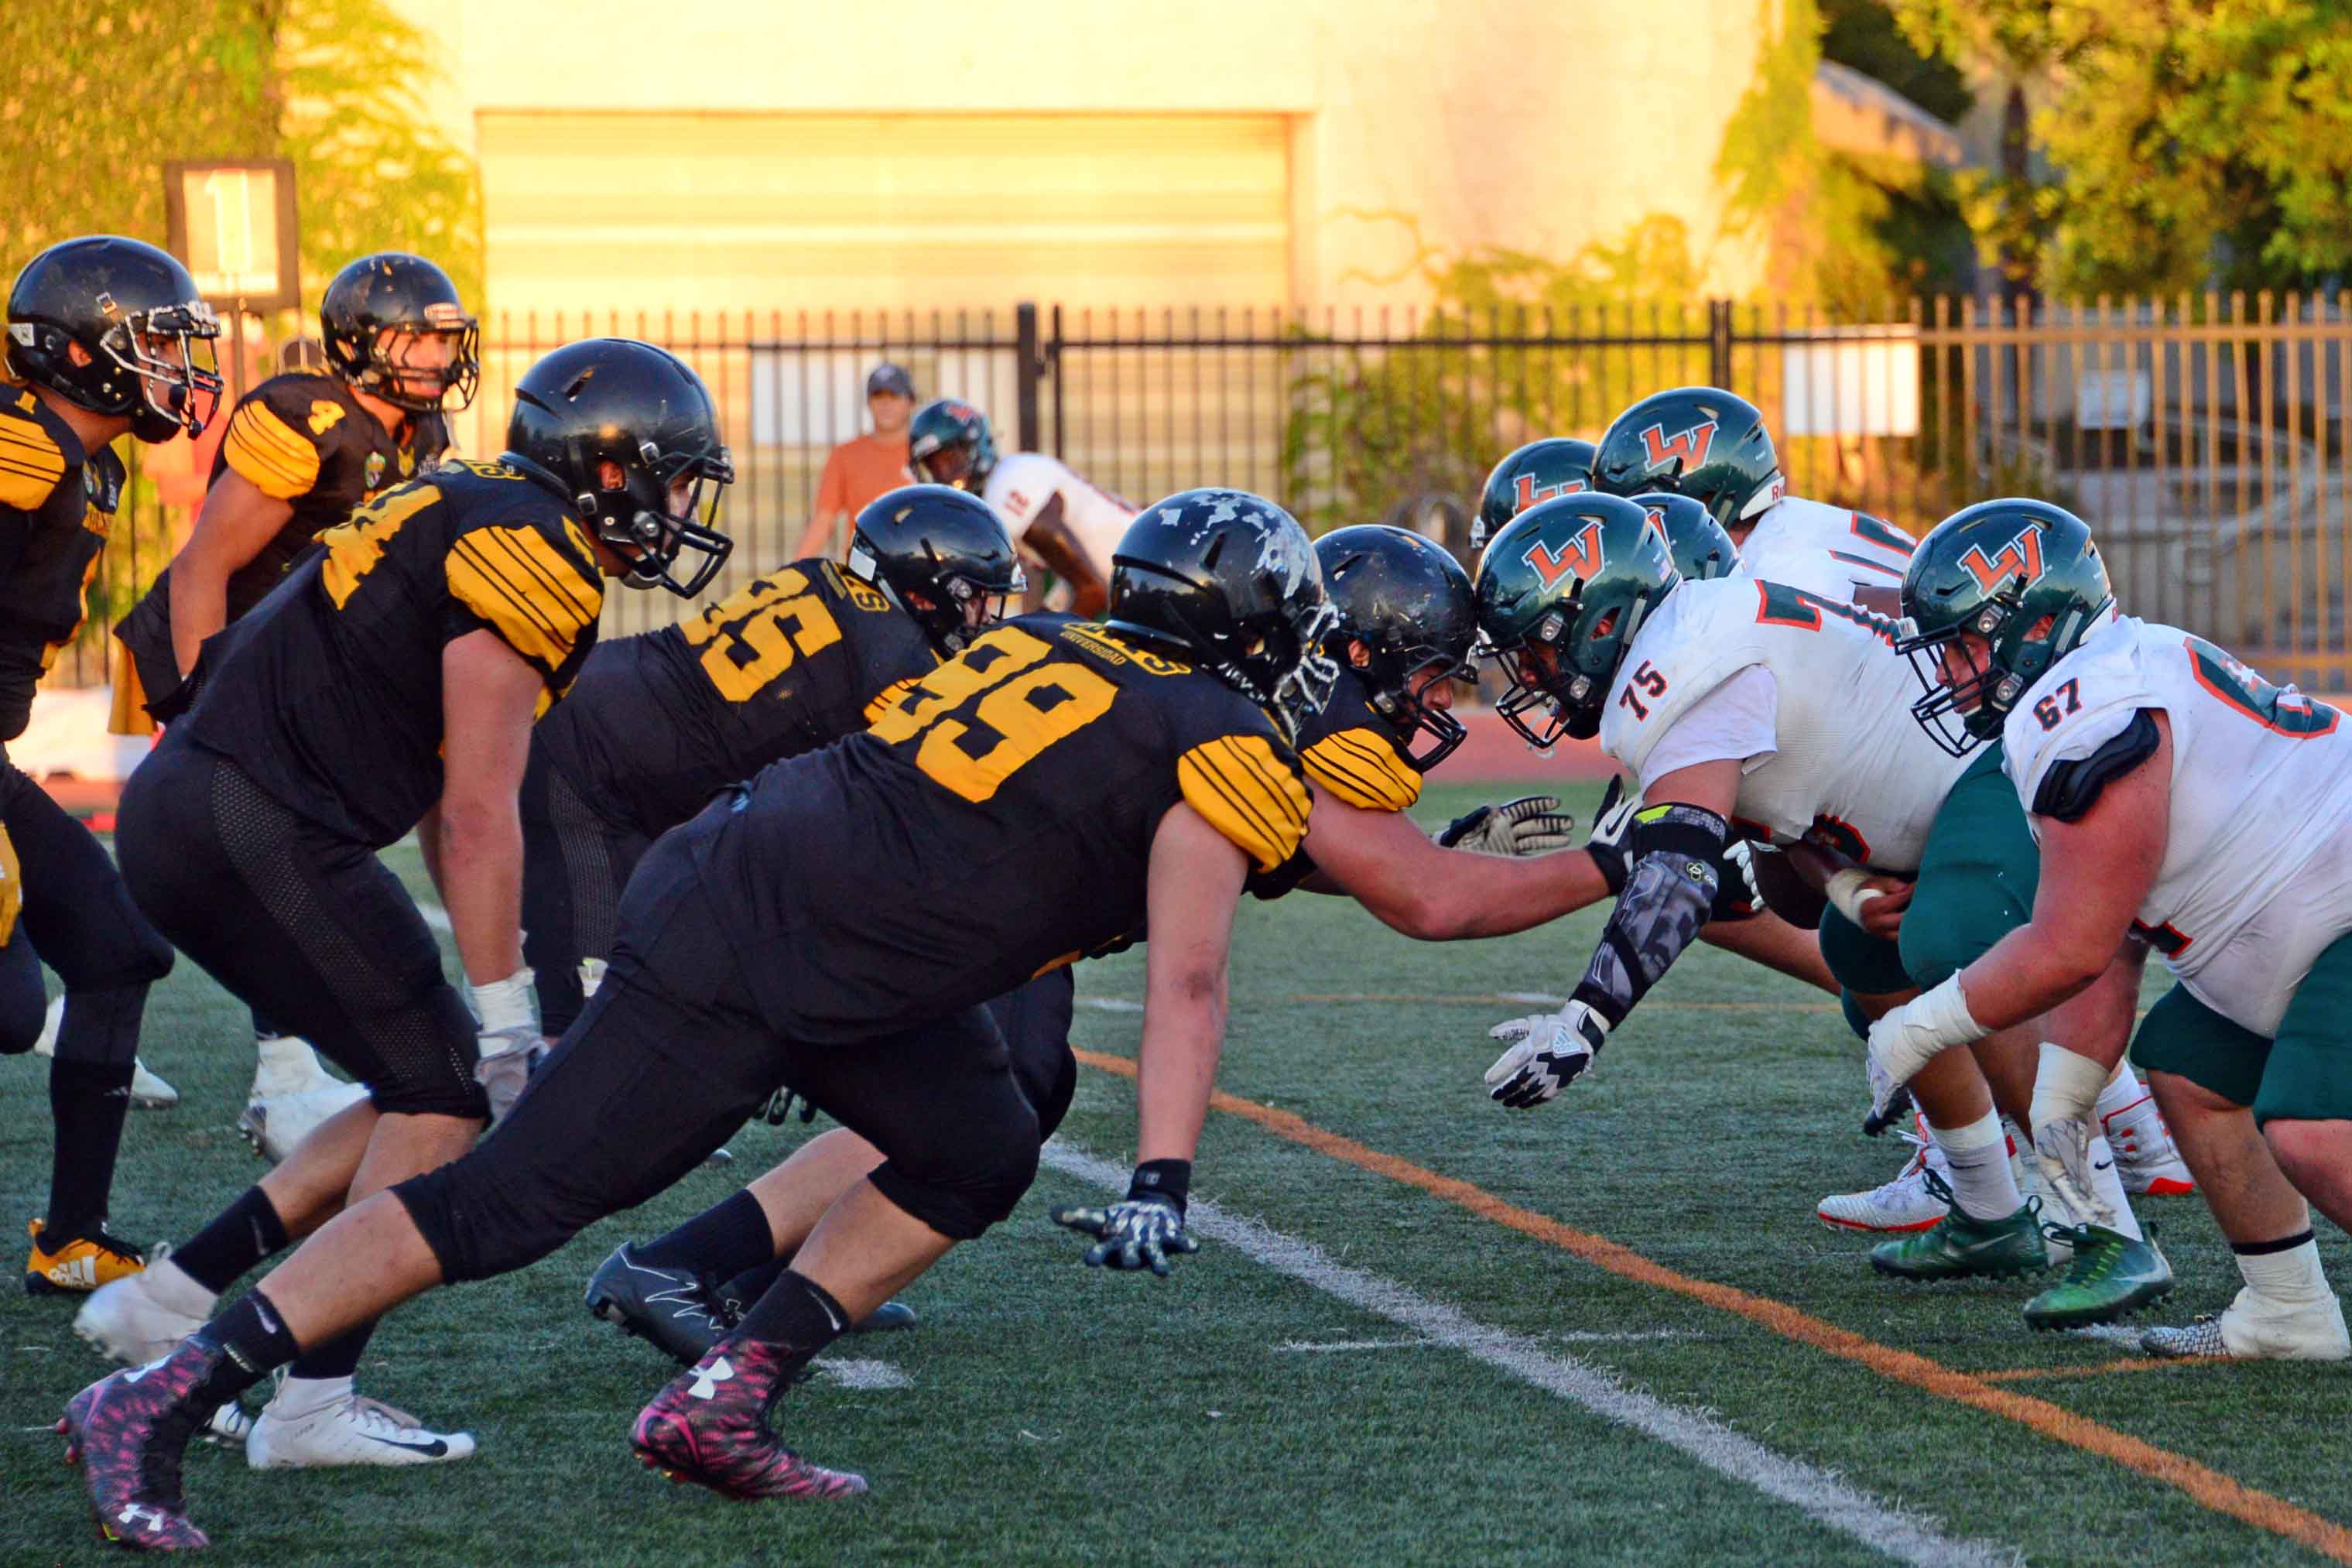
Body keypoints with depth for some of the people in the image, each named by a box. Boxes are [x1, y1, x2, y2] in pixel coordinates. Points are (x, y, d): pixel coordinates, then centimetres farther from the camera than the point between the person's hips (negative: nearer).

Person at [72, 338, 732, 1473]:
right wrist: (504, 1008, -9)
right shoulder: (528, 556, -11)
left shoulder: (480, 522, 20)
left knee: (430, 1087, 13)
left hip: (177, 816, 10)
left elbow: (446, 801, 23)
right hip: (256, 830, -10)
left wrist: (503, 961, 23)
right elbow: (478, 817, -13)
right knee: (443, 1094, -3)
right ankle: (313, 1408, -5)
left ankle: (170, 1299, 14)